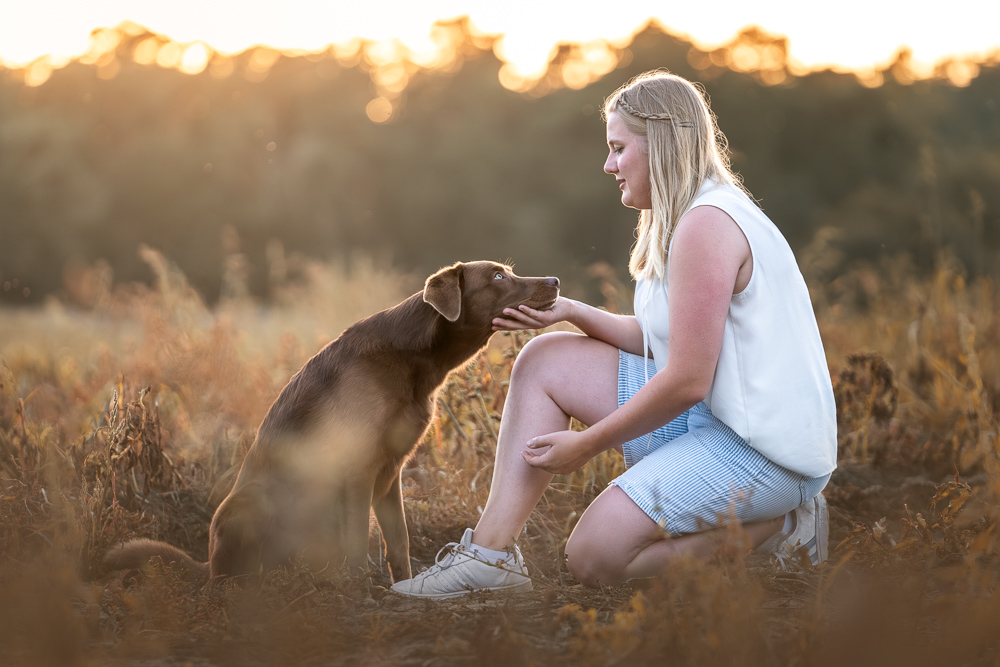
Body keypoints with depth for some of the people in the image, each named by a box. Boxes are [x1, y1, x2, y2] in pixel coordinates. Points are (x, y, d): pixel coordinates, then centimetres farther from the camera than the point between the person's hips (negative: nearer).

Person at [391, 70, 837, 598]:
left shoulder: (706, 225, -19)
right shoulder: (697, 215, 14)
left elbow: (687, 380, -21)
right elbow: (659, 339, 14)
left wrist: (587, 445, -12)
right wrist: (569, 311, 2)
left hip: (764, 447, -10)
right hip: (714, 415, 10)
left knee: (593, 557, -15)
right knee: (544, 361, 6)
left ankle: (779, 526, -2)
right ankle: (491, 552, 2)